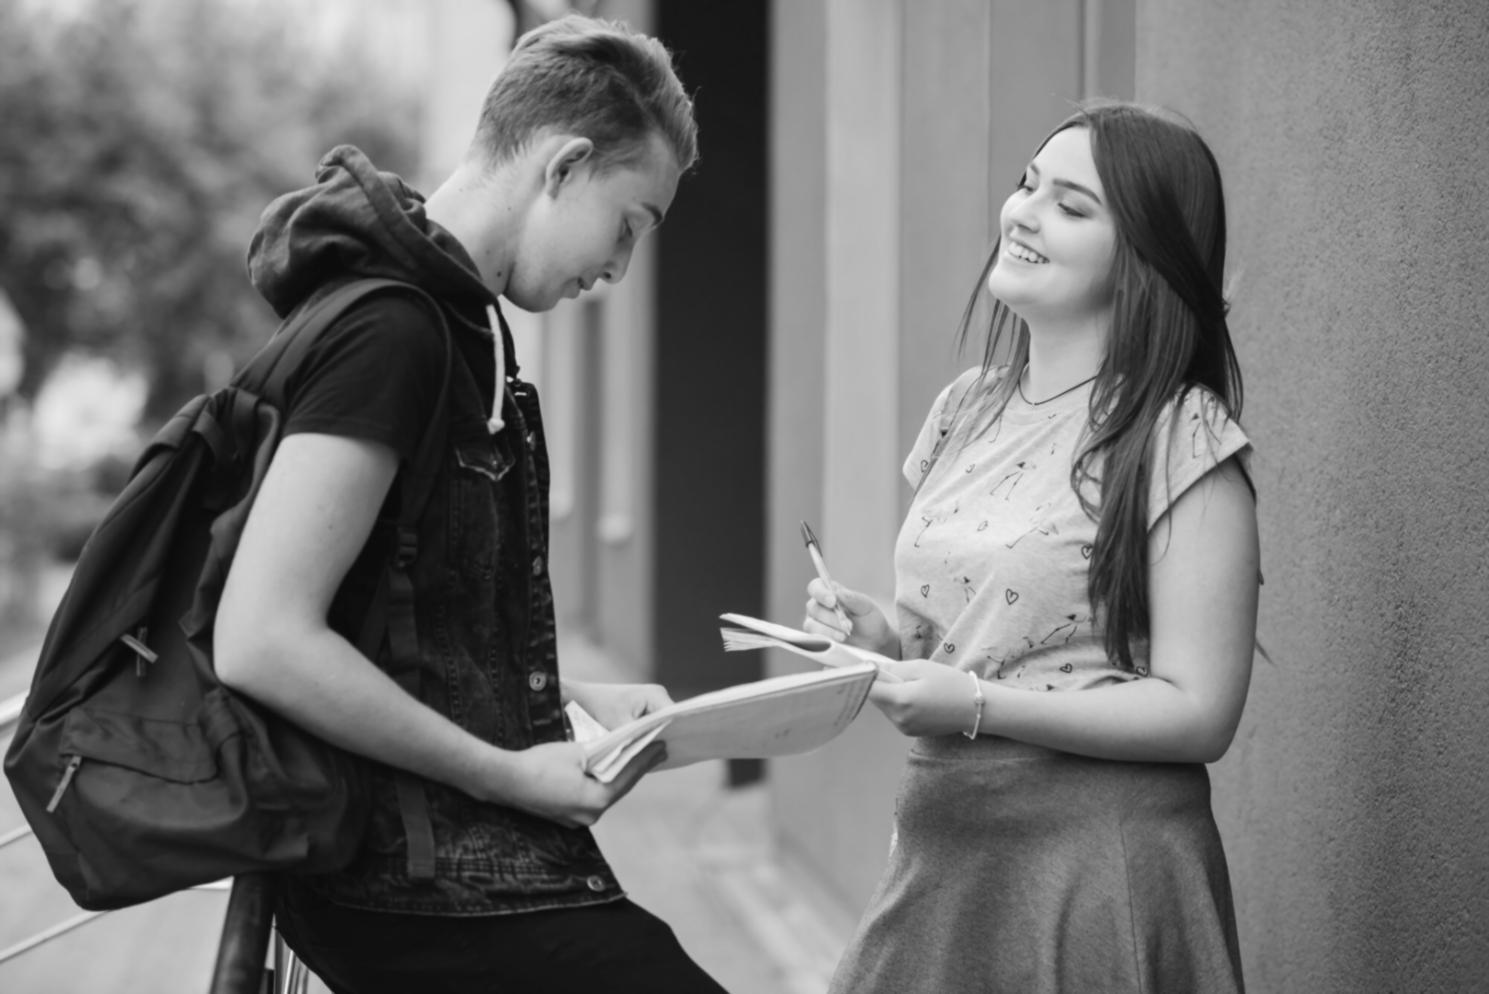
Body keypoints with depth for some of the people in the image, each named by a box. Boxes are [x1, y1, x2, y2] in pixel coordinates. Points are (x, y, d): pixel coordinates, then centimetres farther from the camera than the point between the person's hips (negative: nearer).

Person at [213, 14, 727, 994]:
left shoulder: (456, 323, 16)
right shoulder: (391, 332, -15)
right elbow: (262, 644, -23)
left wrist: (569, 701, 12)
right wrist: (511, 773, -15)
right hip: (425, 887, -10)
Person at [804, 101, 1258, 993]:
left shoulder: (1184, 438, -12)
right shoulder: (970, 408, 9)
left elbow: (1200, 713, -15)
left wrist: (977, 705, -20)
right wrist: (889, 641, -1)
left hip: (1094, 859, -6)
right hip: (942, 843, 6)